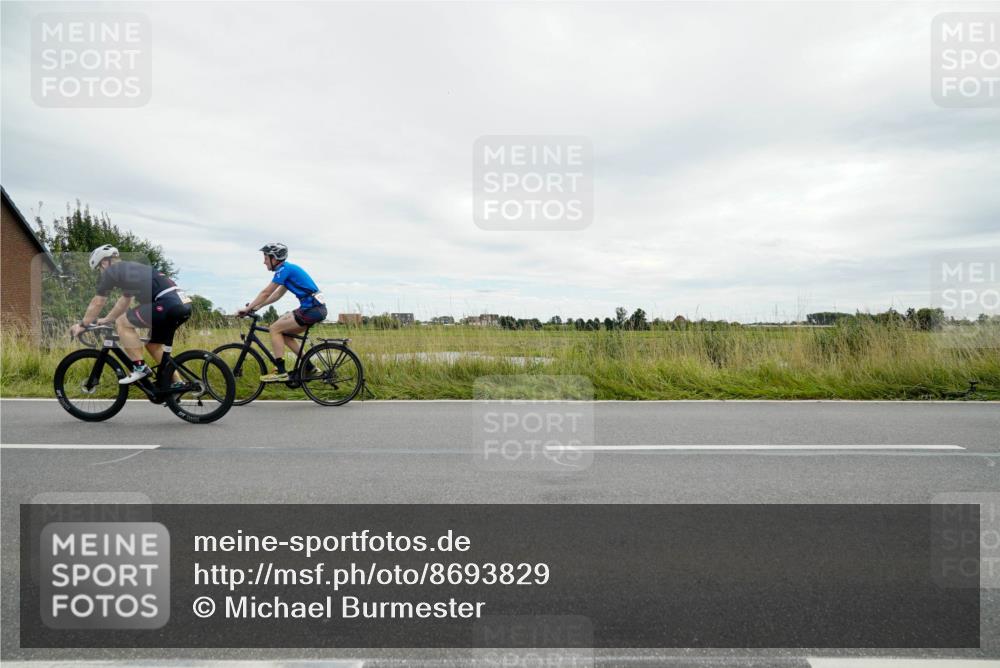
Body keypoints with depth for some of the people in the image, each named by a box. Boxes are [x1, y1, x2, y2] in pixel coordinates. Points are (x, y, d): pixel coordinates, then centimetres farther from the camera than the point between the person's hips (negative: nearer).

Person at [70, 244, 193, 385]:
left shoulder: (110, 271, 9)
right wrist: (106, 320, 51)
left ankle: (140, 368, 4)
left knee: (122, 323, 5)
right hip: (183, 304, 9)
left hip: (168, 303, -9)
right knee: (154, 345, 22)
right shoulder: (131, 269, 33)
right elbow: (124, 301, 43)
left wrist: (82, 325, 29)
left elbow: (97, 303, 17)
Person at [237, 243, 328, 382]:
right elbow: (277, 294, 24)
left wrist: (248, 308, 0)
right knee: (284, 333, 16)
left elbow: (266, 293, -7)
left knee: (274, 328, -4)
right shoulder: (289, 268, 20)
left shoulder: (284, 269, -8)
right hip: (317, 308, 9)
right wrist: (257, 306, 20)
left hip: (312, 309, -9)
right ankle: (309, 368, 16)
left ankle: (281, 372, -5)